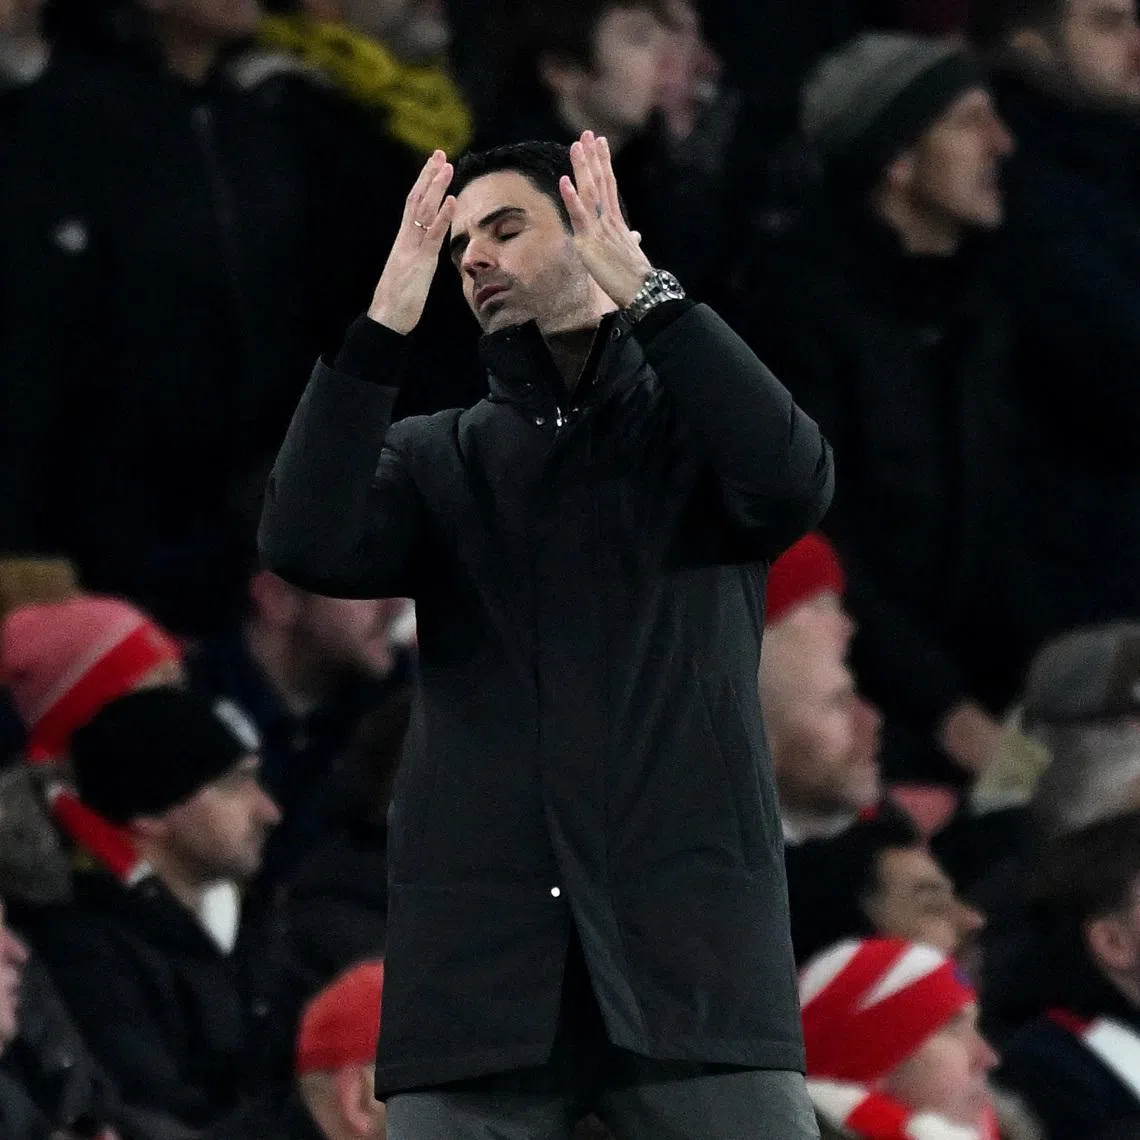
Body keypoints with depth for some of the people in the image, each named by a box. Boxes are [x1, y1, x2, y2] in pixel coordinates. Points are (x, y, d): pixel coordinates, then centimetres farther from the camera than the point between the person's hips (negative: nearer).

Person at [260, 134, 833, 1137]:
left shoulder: (695, 425, 12)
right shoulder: (439, 460, 16)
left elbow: (793, 485, -11)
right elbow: (307, 545, -3)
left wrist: (642, 292, -10)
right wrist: (390, 317, -5)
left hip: (688, 938, -1)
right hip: (480, 936, 1)